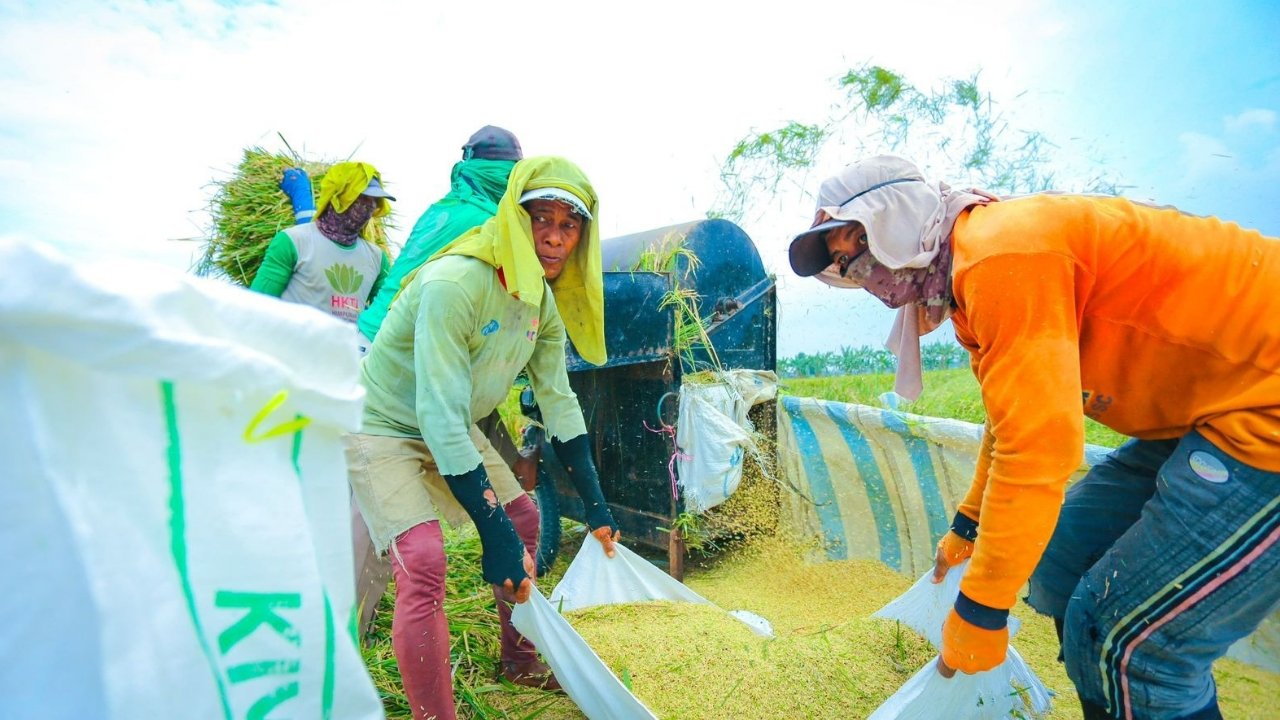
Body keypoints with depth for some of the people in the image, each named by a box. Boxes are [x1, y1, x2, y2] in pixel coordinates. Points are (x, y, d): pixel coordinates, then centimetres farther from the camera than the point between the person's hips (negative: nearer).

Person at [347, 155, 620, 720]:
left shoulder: (544, 300, -7)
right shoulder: (455, 283, -32)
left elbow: (558, 401, 0)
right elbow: (441, 418, -35)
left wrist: (595, 506, 0)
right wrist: (495, 536, -33)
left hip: (455, 431, 8)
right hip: (382, 426, -7)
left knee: (523, 519, 10)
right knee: (424, 562, -22)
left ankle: (520, 660, 33)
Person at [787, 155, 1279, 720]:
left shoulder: (1002, 252, -22)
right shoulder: (970, 276, 8)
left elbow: (1038, 446, -27)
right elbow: (1011, 420, 19)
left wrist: (978, 610, -17)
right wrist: (966, 529, 28)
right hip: (1203, 412, 9)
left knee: (1125, 637, -7)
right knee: (1062, 566, 12)